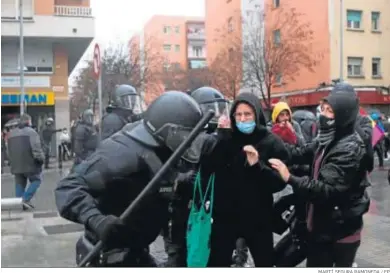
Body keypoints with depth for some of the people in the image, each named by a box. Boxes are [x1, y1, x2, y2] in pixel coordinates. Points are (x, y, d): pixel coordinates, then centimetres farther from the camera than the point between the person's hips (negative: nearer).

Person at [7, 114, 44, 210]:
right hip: (29, 163, -7)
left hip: (16, 165, 7)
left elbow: (9, 150, 22)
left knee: (20, 184, 11)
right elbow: (36, 148, -18)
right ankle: (26, 199, -7)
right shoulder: (31, 131, -10)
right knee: (36, 180, 7)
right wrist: (40, 159, -8)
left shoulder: (11, 133, 16)